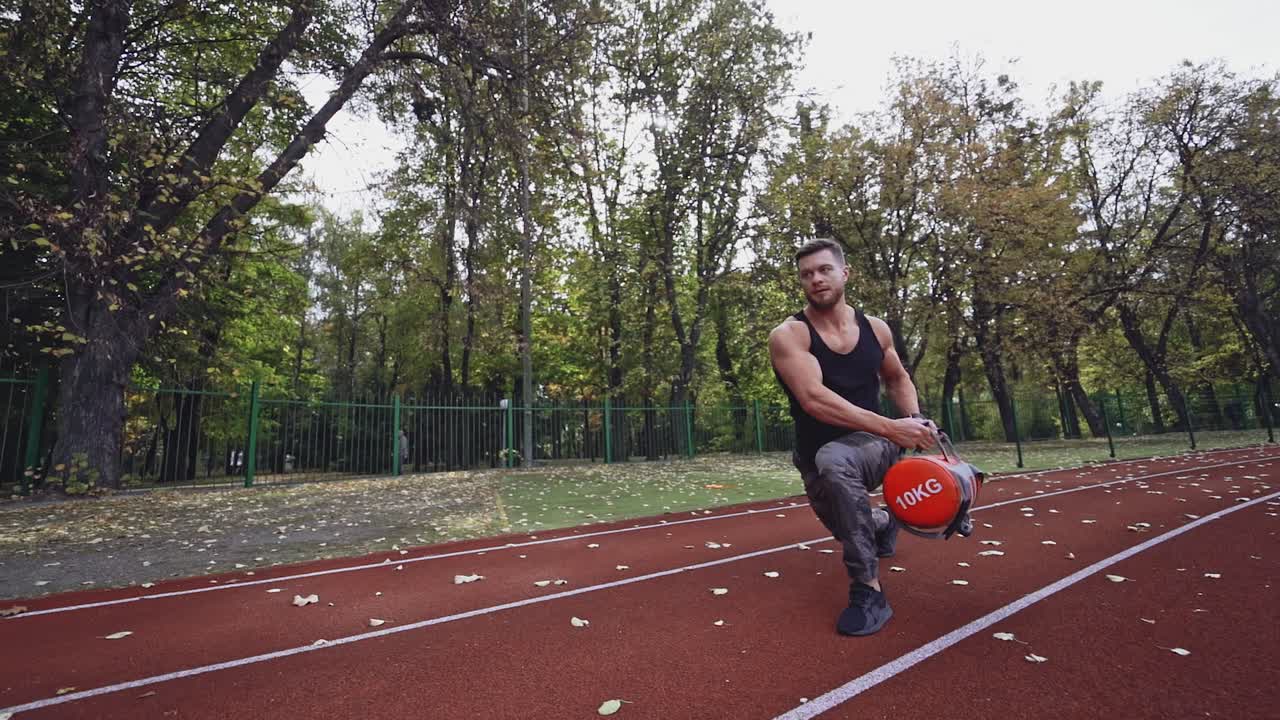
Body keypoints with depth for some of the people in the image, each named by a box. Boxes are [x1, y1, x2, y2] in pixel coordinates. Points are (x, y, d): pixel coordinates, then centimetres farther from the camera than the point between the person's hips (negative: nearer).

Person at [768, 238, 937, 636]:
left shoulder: (875, 328, 0)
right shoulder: (788, 335, -16)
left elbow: (897, 379, 18)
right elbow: (814, 399, -29)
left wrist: (915, 419, -2)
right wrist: (892, 426, -33)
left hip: (875, 445, 0)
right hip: (817, 461, 1)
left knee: (834, 460, -35)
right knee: (852, 529, 18)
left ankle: (869, 591, -23)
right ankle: (882, 523, 57)